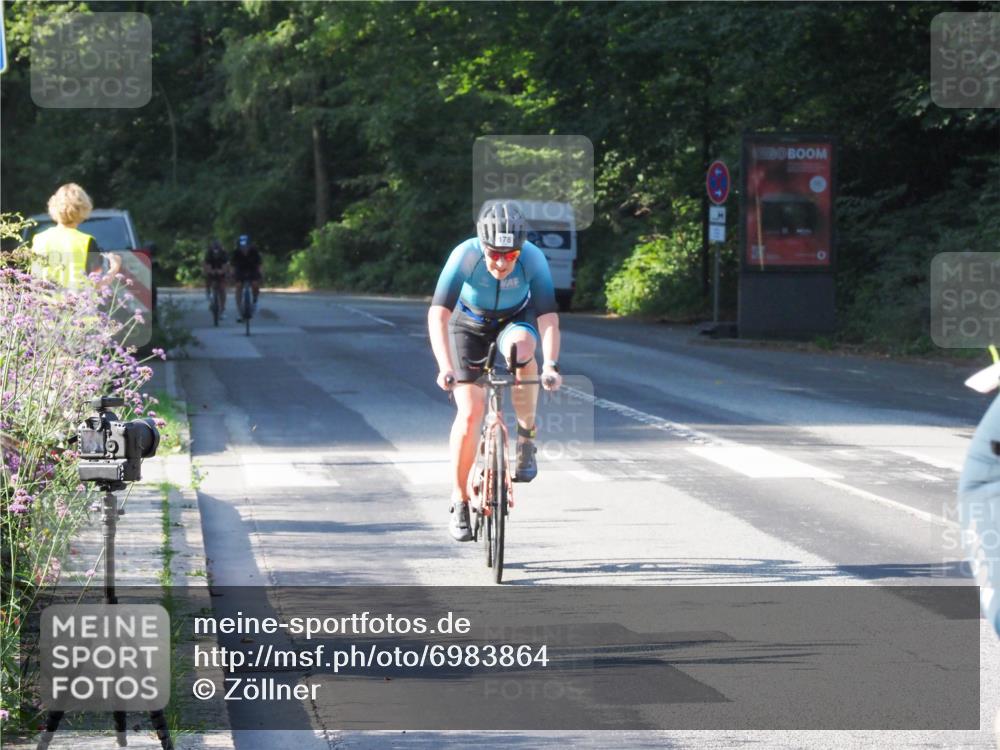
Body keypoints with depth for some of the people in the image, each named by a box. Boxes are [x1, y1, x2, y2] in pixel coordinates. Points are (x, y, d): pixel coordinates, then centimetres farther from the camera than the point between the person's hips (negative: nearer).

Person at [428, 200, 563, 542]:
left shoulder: (533, 259, -30)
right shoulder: (465, 256, -33)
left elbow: (548, 315, -35)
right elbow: (438, 313, -38)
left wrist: (550, 365, -50)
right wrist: (445, 367, -50)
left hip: (515, 320, 0)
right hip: (470, 326, 0)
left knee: (522, 348, -37)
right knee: (470, 413, -14)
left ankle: (526, 436, -16)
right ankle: (459, 501, 2)